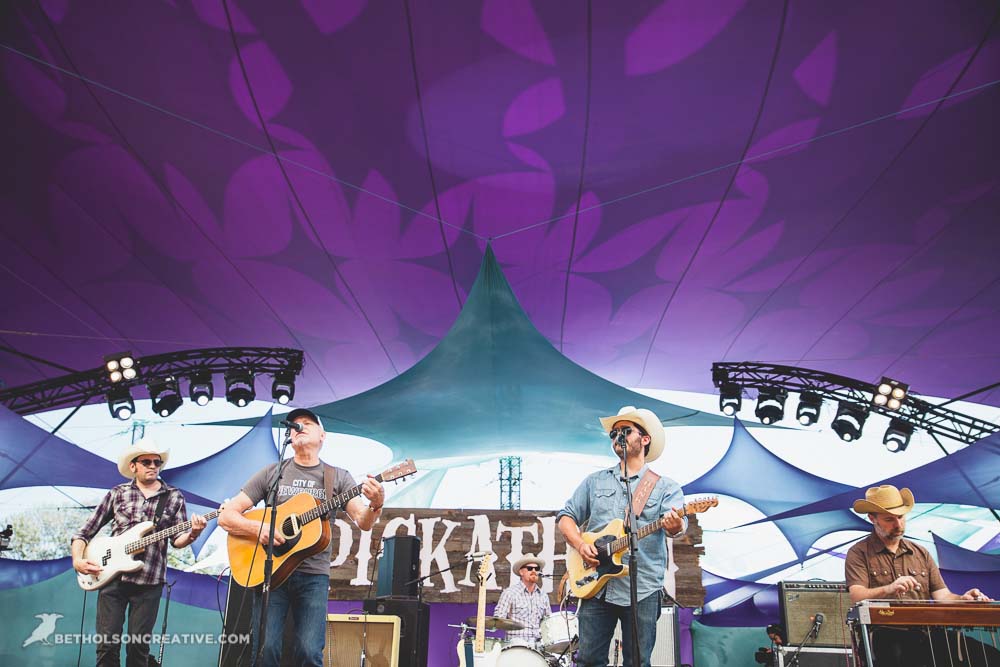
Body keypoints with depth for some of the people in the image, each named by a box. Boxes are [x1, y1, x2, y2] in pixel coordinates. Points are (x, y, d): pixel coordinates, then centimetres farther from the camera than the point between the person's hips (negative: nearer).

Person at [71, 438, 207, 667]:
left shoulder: (174, 498, 5)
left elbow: (177, 540, 1)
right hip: (112, 576, 1)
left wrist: (192, 534, -22)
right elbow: (84, 532, 10)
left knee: (138, 646, 3)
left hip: (149, 581, 0)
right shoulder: (117, 493, 6)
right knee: (107, 643, 0)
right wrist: (77, 560, -6)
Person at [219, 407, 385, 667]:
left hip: (314, 574, 0)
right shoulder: (271, 472, 6)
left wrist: (375, 505, -28)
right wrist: (257, 528, -14)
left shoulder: (339, 477, 5)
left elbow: (363, 522, -5)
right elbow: (226, 516, 5)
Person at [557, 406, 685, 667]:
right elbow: (566, 516, 14)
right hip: (595, 584, 2)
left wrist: (675, 526, -37)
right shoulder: (595, 481, 14)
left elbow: (677, 523, -13)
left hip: (642, 589, -2)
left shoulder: (666, 487, 5)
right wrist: (580, 544, -5)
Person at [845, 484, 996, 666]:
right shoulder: (858, 554, 4)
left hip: (925, 632, 6)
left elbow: (941, 595, 14)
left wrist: (961, 599, -8)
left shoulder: (921, 553, 21)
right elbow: (857, 596, -10)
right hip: (885, 636, -5)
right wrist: (888, 590, -29)